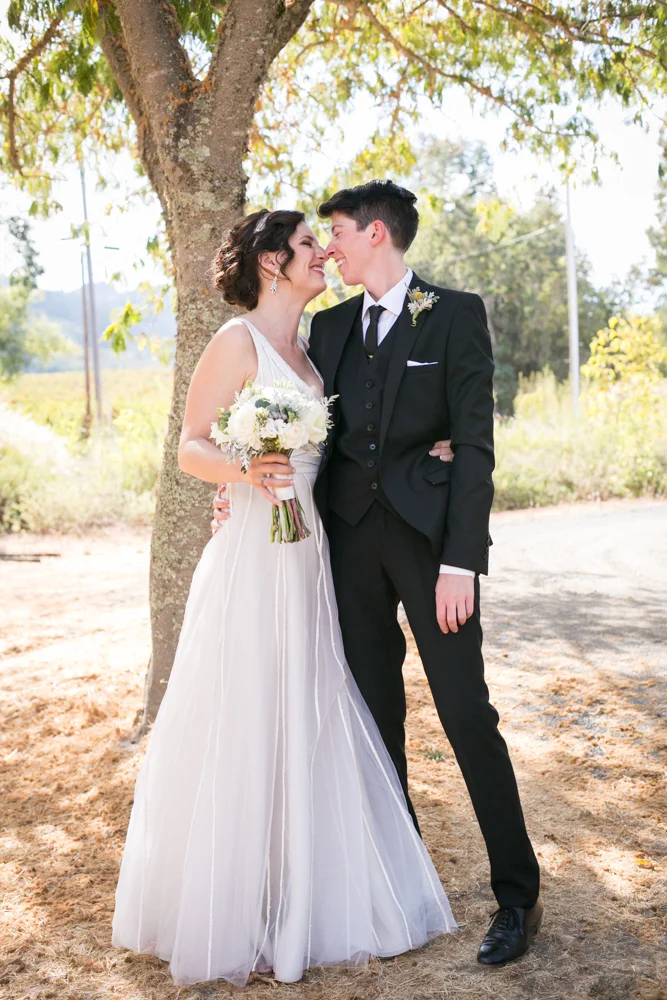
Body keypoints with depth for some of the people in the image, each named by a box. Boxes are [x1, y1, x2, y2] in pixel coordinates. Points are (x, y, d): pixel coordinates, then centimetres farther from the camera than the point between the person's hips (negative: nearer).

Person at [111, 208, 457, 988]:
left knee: (307, 725, 11)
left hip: (307, 552, 8)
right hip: (251, 553, -8)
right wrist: (243, 470, -28)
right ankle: (228, 910, 15)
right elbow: (189, 449, -9)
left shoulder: (306, 349, 15)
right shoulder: (238, 341, -7)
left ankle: (302, 900, 25)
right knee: (241, 726, -1)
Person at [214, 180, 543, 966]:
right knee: (375, 711, 11)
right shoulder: (329, 327, 13)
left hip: (429, 536, -5)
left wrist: (460, 560, -16)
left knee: (466, 712, -3)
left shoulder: (456, 315, -3)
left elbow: (475, 443, -9)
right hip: (351, 539, 5)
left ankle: (518, 894, 11)